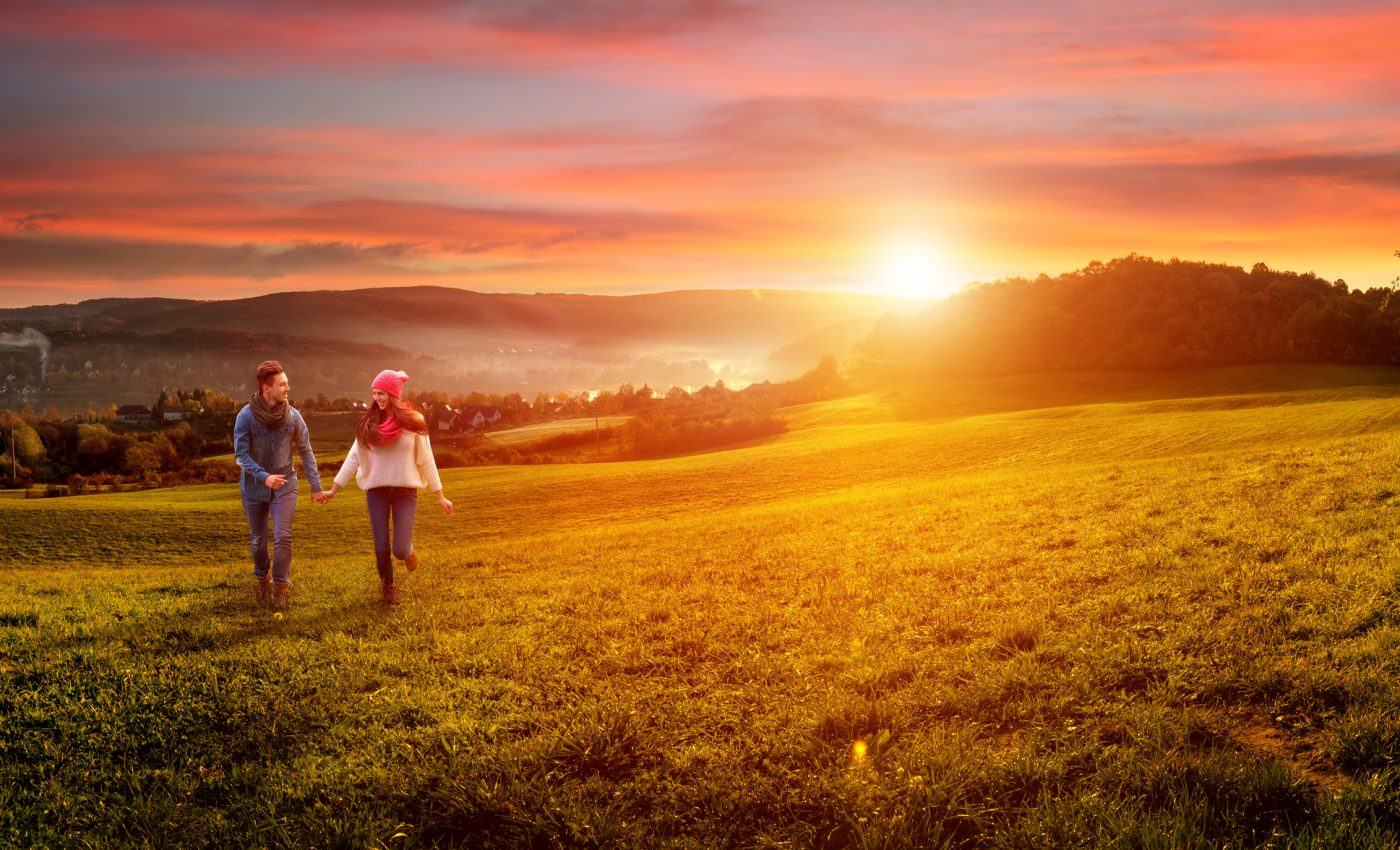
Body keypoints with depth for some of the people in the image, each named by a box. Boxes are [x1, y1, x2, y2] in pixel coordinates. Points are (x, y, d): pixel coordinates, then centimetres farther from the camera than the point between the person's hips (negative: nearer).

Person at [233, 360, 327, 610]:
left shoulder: (293, 416, -9)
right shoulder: (246, 416, -14)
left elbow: (305, 451, -1)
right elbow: (241, 453, -14)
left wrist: (316, 486, 0)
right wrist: (264, 476, -27)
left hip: (284, 484, 0)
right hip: (254, 486, 0)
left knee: (283, 537, -11)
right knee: (258, 540, 13)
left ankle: (280, 587, 2)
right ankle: (261, 578, 38)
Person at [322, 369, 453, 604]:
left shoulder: (412, 422, -6)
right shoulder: (369, 423, 0)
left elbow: (426, 461, -2)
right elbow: (354, 457, 3)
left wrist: (440, 496, -1)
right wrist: (334, 489, 1)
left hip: (405, 491, -2)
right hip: (376, 491, 2)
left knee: (400, 550, -11)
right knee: (381, 549, 1)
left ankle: (408, 550, 26)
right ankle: (388, 587, 29)